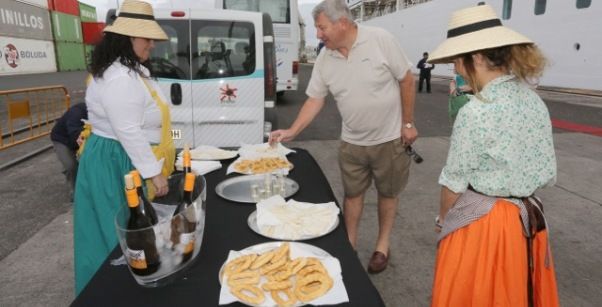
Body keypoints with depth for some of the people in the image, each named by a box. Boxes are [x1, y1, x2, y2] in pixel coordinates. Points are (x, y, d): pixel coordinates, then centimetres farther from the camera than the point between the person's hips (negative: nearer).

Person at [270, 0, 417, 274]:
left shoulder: (381, 40, -16)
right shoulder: (324, 60, -5)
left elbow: (406, 81, -9)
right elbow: (314, 100, 0)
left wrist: (408, 124, -9)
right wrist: (292, 132, -9)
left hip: (390, 138, -3)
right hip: (352, 142, 3)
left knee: (388, 193, 12)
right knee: (352, 193, 13)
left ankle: (382, 245, 32)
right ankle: (349, 245, 32)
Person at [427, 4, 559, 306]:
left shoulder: (475, 112, -25)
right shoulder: (535, 102, 0)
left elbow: (454, 182, -15)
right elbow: (545, 173, 7)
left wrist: (443, 218, 2)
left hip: (481, 223, -7)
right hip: (527, 218, 7)